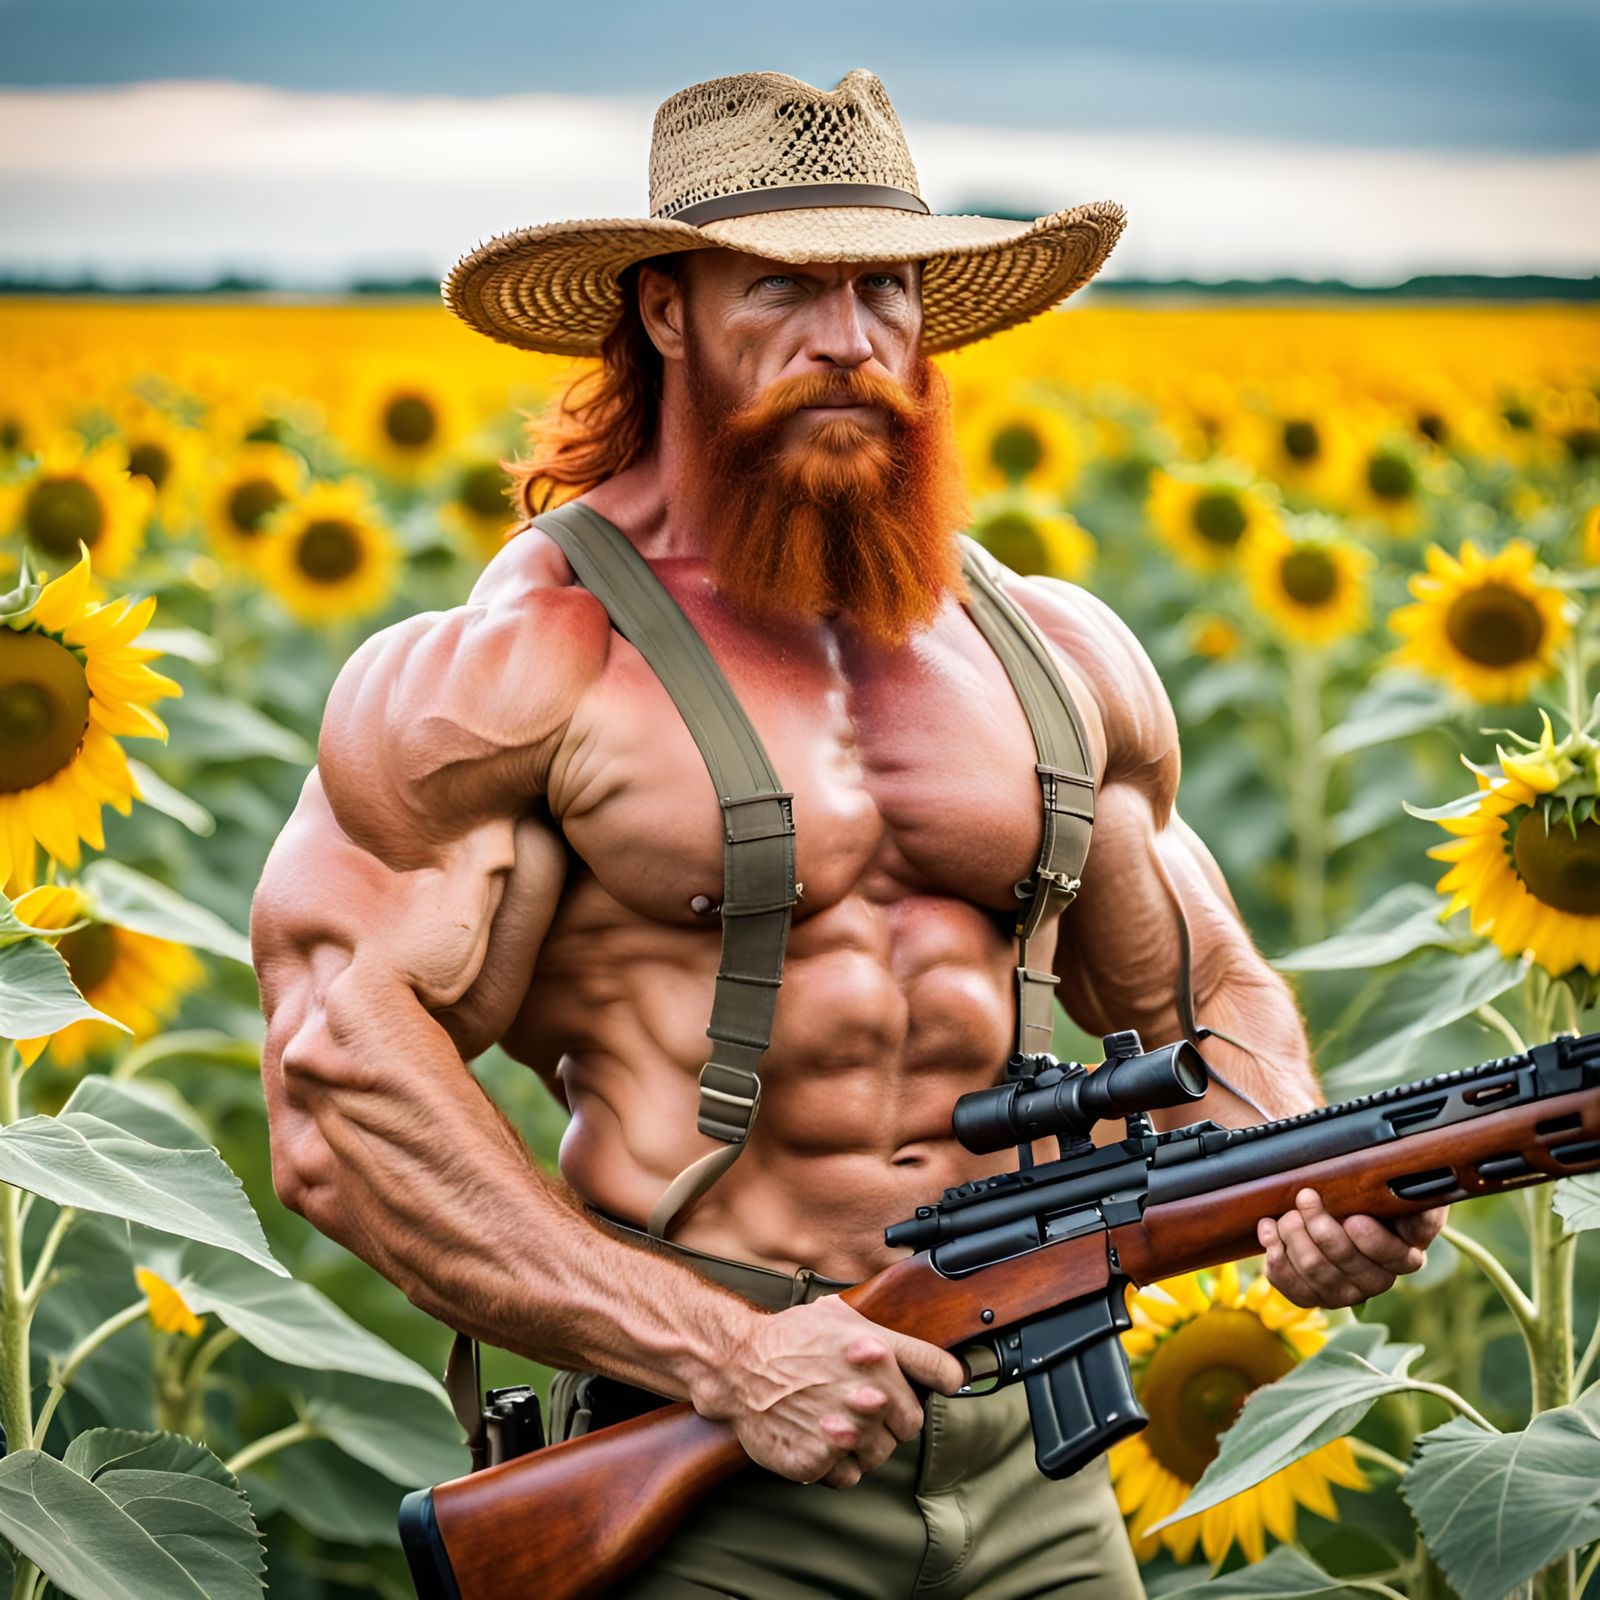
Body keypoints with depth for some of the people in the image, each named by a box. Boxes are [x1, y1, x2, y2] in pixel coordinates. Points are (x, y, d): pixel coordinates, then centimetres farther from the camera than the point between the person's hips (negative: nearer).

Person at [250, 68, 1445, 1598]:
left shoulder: (1054, 654, 10)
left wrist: (1309, 1190, -1)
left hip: (1035, 1466, 5)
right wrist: (724, 1356, -17)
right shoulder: (523, 669, -7)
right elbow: (340, 1097, -14)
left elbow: (1204, 998, 21)